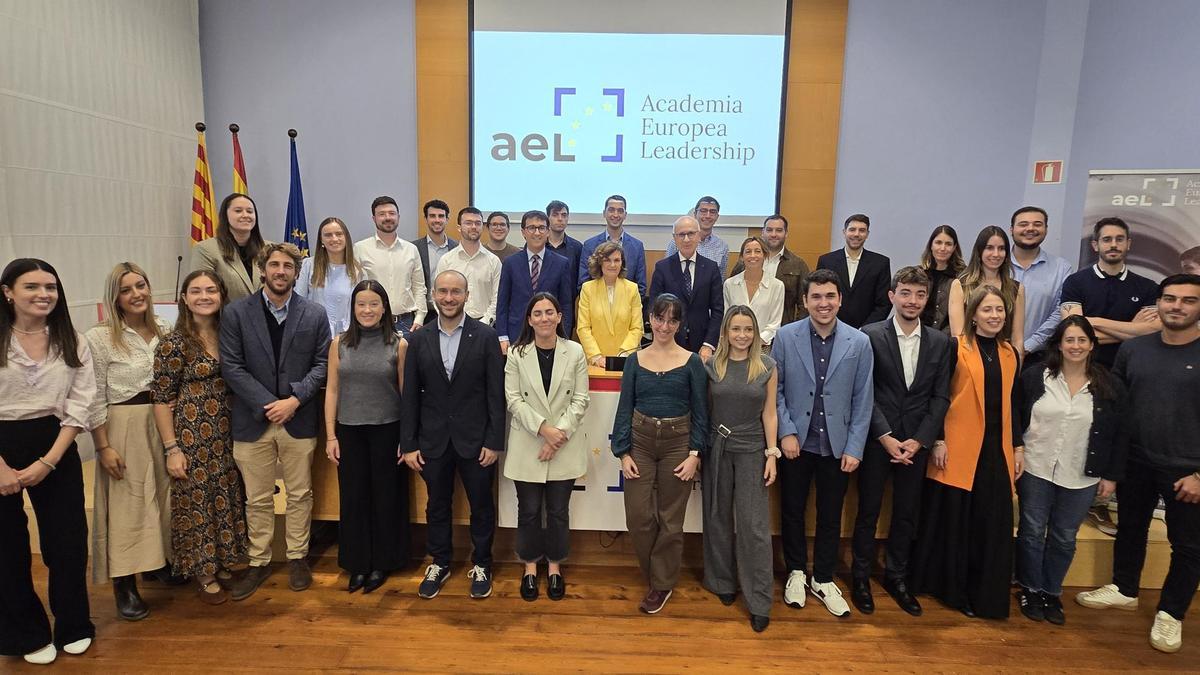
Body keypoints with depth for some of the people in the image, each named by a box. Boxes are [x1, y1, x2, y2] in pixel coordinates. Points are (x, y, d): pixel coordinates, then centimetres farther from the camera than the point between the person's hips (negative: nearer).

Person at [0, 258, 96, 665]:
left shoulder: (73, 344, 0)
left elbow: (79, 407, -3)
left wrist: (47, 462, -11)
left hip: (56, 448, 1)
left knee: (68, 539, 8)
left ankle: (73, 626, 27)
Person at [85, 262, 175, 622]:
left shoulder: (164, 331, 5)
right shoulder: (99, 337, -9)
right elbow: (95, 398, -8)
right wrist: (103, 446, -10)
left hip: (163, 424, 5)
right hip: (123, 428, -4)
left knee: (164, 496, 14)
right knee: (127, 505, 3)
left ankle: (162, 560, 34)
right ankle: (125, 585, 17)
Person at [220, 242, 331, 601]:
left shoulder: (314, 315, 1)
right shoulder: (237, 312, -1)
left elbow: (322, 365, -1)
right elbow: (231, 366, -5)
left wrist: (294, 400, -13)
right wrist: (266, 404, -12)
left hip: (298, 419, 0)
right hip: (252, 420, 0)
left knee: (300, 494, 11)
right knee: (257, 499, 11)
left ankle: (297, 557, 27)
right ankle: (258, 562, 27)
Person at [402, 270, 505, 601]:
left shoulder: (486, 336, -6)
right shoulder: (419, 340, 2)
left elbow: (495, 393, -7)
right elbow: (410, 396, 3)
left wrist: (494, 441, -10)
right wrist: (409, 444, 0)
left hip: (475, 439, -2)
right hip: (433, 440, 2)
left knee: (481, 505, 11)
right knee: (437, 505, 16)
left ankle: (480, 564, 31)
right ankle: (439, 563, 36)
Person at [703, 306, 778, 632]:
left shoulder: (767, 366, -2)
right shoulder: (711, 365, -1)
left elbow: (769, 413, 1)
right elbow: (703, 409, 2)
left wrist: (772, 454, -3)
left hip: (751, 451, -1)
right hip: (717, 449, 2)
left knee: (754, 525, -1)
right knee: (718, 519, 13)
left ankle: (760, 601, 11)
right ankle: (723, 582, 32)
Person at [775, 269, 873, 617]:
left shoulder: (859, 342, -5)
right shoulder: (786, 336, -7)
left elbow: (862, 400, -1)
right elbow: (776, 390, -2)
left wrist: (854, 448, -4)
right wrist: (786, 432, -9)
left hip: (837, 444, 1)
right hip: (796, 441, 0)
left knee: (830, 515, 12)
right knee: (792, 510, 12)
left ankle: (823, 579, 31)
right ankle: (796, 572, 33)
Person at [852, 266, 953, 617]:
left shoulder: (940, 342, 4)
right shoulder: (870, 335, -6)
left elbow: (941, 397, 3)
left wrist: (919, 440, -7)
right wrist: (886, 437, -13)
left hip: (916, 442, 3)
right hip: (877, 439, -3)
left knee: (907, 513, 13)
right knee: (868, 510, 7)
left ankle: (896, 576, 31)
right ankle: (860, 577, 23)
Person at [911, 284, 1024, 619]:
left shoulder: (1009, 353, 11)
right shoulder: (956, 348, -5)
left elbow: (1012, 403, 15)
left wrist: (1018, 446, 12)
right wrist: (939, 441, -10)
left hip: (997, 448, 5)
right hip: (959, 447, -5)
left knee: (992, 523, 8)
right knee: (952, 519, 6)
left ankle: (985, 594, 23)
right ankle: (948, 586, 23)